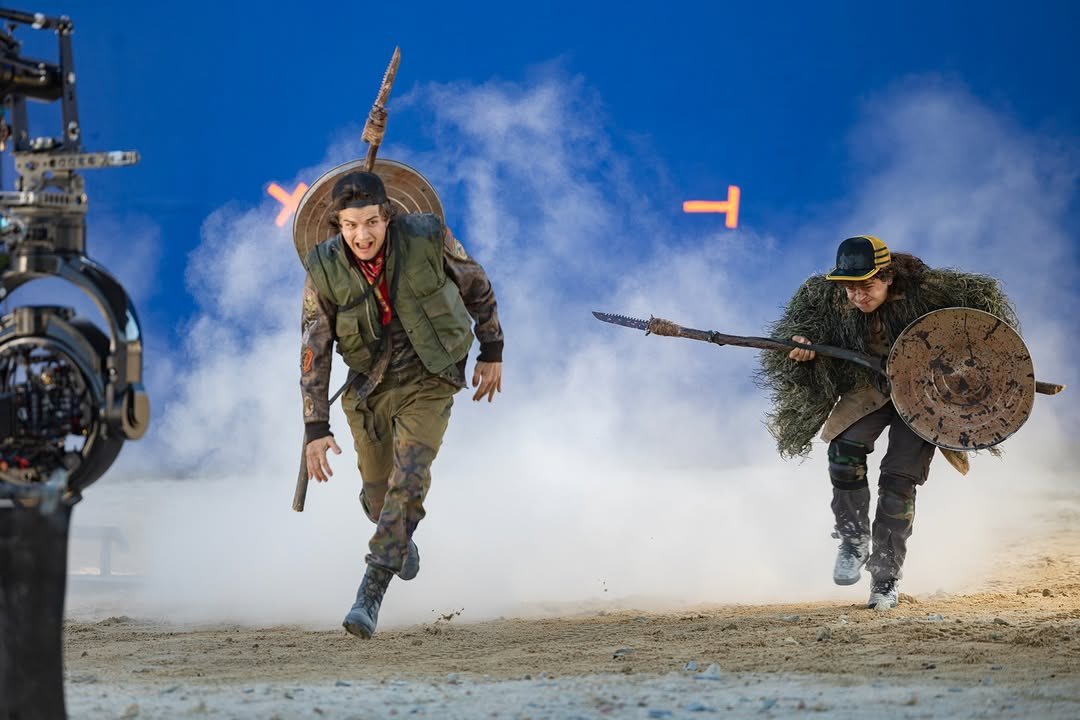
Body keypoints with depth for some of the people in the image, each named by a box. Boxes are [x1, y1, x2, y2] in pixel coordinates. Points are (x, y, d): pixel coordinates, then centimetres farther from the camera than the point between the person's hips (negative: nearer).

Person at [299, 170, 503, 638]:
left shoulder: (427, 239, -20)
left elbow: (476, 286, -1)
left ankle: (370, 596, -20)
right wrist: (316, 428, -14)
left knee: (408, 481, -20)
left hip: (428, 382, -2)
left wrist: (492, 352, 6)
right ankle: (402, 543, 49)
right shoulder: (325, 271, -17)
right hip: (368, 388, 2)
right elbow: (314, 353, -10)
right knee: (377, 493, 13)